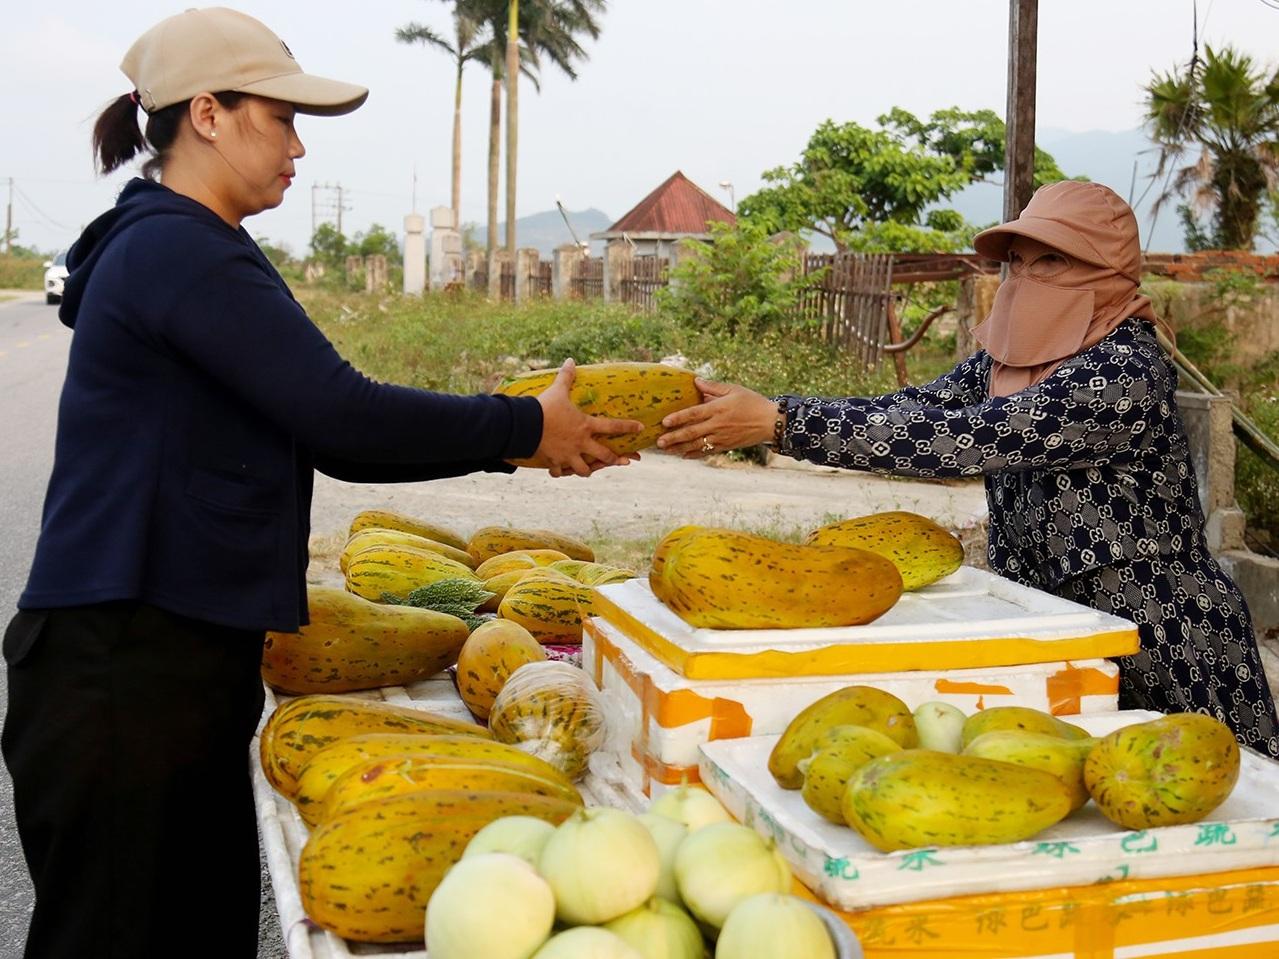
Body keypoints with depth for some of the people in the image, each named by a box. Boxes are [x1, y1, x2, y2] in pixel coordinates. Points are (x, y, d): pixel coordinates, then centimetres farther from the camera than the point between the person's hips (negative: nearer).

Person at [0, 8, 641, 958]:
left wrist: (512, 441, 7)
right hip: (127, 661, -9)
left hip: (186, 653, 9)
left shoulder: (179, 248, 17)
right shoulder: (179, 249, -14)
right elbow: (340, 417, -20)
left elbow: (321, 437, 14)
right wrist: (524, 428, -9)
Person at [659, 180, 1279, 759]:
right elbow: (908, 409, -7)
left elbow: (960, 441, -31)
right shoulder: (1006, 359, 4)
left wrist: (779, 421, -34)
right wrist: (755, 416, -20)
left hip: (1167, 656, -6)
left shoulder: (1126, 373, -23)